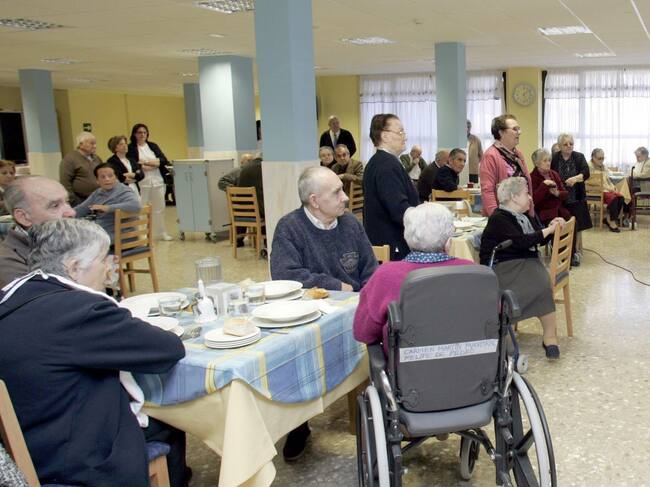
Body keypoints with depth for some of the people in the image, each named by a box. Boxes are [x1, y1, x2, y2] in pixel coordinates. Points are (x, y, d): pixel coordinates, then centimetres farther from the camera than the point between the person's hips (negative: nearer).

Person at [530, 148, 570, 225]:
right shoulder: (532, 178, -6)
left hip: (560, 212, 6)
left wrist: (557, 193, -8)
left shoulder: (554, 174, 13)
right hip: (544, 214, -6)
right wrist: (544, 185, -21)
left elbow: (565, 193, 13)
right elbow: (533, 200, -17)